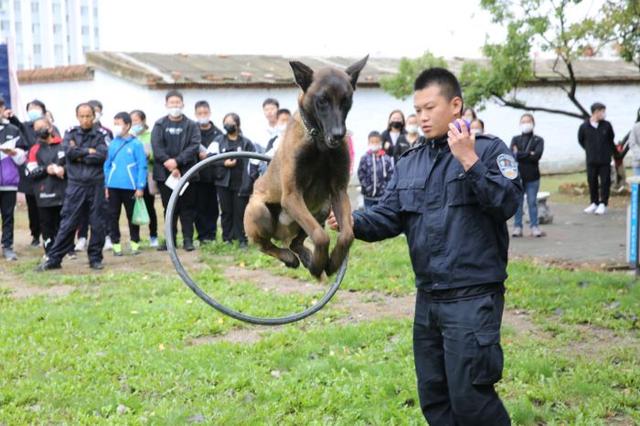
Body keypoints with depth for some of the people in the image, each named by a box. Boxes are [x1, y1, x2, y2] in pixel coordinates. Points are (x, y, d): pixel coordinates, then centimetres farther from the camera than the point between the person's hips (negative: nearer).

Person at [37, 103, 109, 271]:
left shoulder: (100, 134, 5)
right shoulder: (71, 134, 7)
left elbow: (101, 156, -10)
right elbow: (68, 151, -10)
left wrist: (79, 155, -8)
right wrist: (88, 151, -8)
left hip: (96, 185, 0)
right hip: (75, 185, 0)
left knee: (97, 224, 4)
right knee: (67, 223, 0)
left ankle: (95, 258, 15)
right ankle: (54, 259, 5)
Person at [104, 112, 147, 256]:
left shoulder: (136, 144, -6)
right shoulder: (112, 144, 3)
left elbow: (142, 166, -6)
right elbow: (107, 165, 8)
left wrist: (140, 187, -9)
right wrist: (106, 185, 4)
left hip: (130, 187, -3)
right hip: (113, 186, 3)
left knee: (132, 216, 9)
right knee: (113, 216, 6)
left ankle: (135, 243, 21)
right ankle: (116, 244, 15)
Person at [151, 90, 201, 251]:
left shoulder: (191, 125, 4)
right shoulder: (159, 125, 7)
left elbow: (194, 146, -7)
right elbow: (157, 147, -3)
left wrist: (177, 161, -17)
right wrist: (170, 165, -14)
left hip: (186, 172, -1)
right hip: (164, 173, 1)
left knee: (187, 207, 2)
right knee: (169, 207, 8)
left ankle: (188, 239, 8)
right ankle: (170, 238, 15)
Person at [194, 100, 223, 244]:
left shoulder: (218, 133, 7)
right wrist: (199, 155, -17)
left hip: (214, 176, 1)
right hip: (198, 176, -1)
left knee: (213, 207, 5)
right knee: (200, 207, 0)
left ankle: (211, 234, 14)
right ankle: (203, 236, 6)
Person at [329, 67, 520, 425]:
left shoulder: (489, 149, -4)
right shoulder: (409, 163, 12)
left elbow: (508, 203, -17)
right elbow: (389, 217, 7)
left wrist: (470, 161, -23)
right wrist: (352, 221, -12)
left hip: (473, 297, -6)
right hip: (428, 299, 7)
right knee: (434, 397, 15)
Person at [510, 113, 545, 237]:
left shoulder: (538, 140, 5)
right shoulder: (515, 139, 9)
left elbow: (537, 155, -12)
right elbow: (512, 154, -7)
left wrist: (520, 154, -9)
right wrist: (529, 154, -11)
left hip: (532, 176, -1)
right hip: (517, 175, 1)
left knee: (532, 202, 3)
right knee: (517, 202, 5)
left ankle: (534, 227, 9)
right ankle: (517, 227, 10)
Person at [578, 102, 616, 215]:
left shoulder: (606, 125, -2)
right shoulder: (584, 126, -6)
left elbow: (611, 139, 12)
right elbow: (581, 140, 10)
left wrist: (611, 151, 9)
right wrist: (589, 150, 8)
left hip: (605, 160, 0)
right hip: (591, 160, 0)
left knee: (605, 182, 2)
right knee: (592, 181, 7)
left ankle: (603, 204, 11)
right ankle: (594, 203, 21)